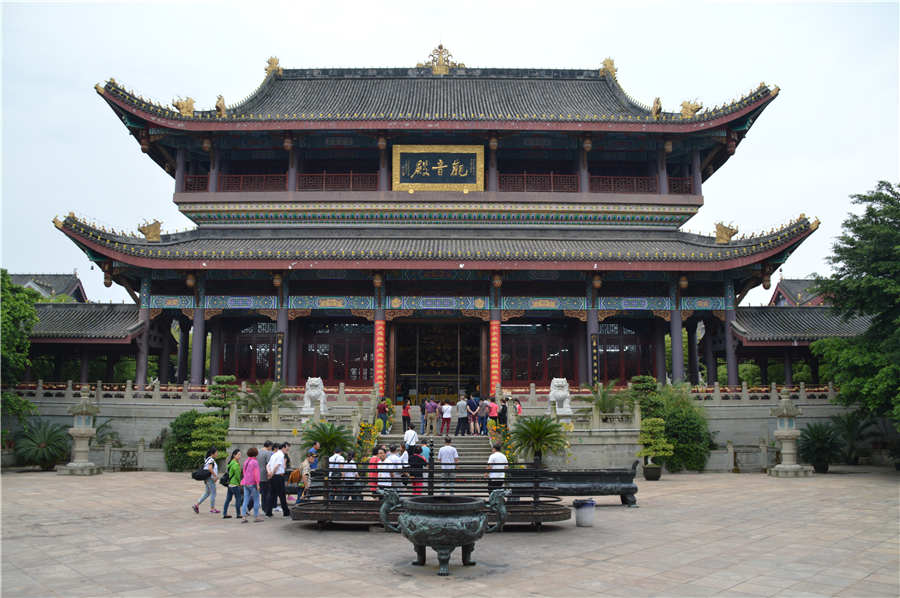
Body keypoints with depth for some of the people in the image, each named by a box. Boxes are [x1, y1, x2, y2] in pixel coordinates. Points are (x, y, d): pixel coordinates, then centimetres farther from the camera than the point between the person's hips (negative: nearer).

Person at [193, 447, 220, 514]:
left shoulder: (208, 459, 14)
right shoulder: (211, 460, -16)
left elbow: (205, 468, 20)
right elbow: (210, 468, -29)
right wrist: (216, 476, -21)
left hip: (207, 478, 9)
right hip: (210, 478, -9)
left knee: (207, 493, 15)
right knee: (213, 493, 1)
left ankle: (197, 504, 10)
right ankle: (212, 508, 9)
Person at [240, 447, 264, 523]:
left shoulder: (245, 462, 11)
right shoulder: (255, 462, -11)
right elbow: (256, 474, -16)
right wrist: (257, 484, -15)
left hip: (245, 484, 7)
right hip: (253, 484, -7)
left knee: (246, 500, 6)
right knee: (256, 500, 3)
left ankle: (244, 517, 2)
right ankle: (256, 516, 6)